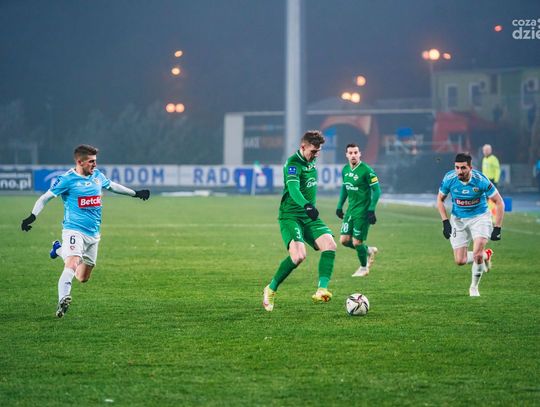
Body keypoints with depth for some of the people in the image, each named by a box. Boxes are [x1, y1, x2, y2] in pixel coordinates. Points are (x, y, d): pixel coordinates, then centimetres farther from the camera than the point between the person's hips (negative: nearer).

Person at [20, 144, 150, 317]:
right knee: (72, 265, -31)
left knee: (83, 278, 14)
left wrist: (135, 193, 37)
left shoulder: (97, 176, 8)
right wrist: (32, 216, -20)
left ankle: (60, 250, 37)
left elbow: (112, 186, 28)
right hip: (74, 230, -6)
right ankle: (62, 301, -39)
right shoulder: (68, 179, -10)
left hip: (93, 234, 6)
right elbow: (45, 198, -7)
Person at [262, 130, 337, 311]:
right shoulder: (293, 163, -15)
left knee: (330, 245, -17)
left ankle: (321, 290, -23)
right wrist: (307, 205, -49)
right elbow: (293, 188, -33)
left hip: (309, 216, 8)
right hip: (290, 216, -8)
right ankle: (270, 290, -4)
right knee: (299, 255, -25)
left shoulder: (311, 161, 11)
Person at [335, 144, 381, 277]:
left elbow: (376, 190, -14)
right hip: (351, 209, 7)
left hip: (363, 211, -7)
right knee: (344, 240, 2)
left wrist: (371, 210, -19)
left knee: (357, 242, -4)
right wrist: (339, 206, 17)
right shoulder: (345, 170, 6)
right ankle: (369, 251, 26)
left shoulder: (366, 170, -16)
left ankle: (364, 268, 21)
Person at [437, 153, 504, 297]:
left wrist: (497, 228, -16)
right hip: (458, 219, 3)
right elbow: (440, 199, 2)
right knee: (460, 261, -2)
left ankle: (474, 287, 3)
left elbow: (499, 202, -13)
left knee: (477, 254, -22)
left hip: (479, 217, -3)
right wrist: (445, 222, -8)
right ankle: (486, 255, 29)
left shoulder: (480, 180, -24)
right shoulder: (449, 179, -18)